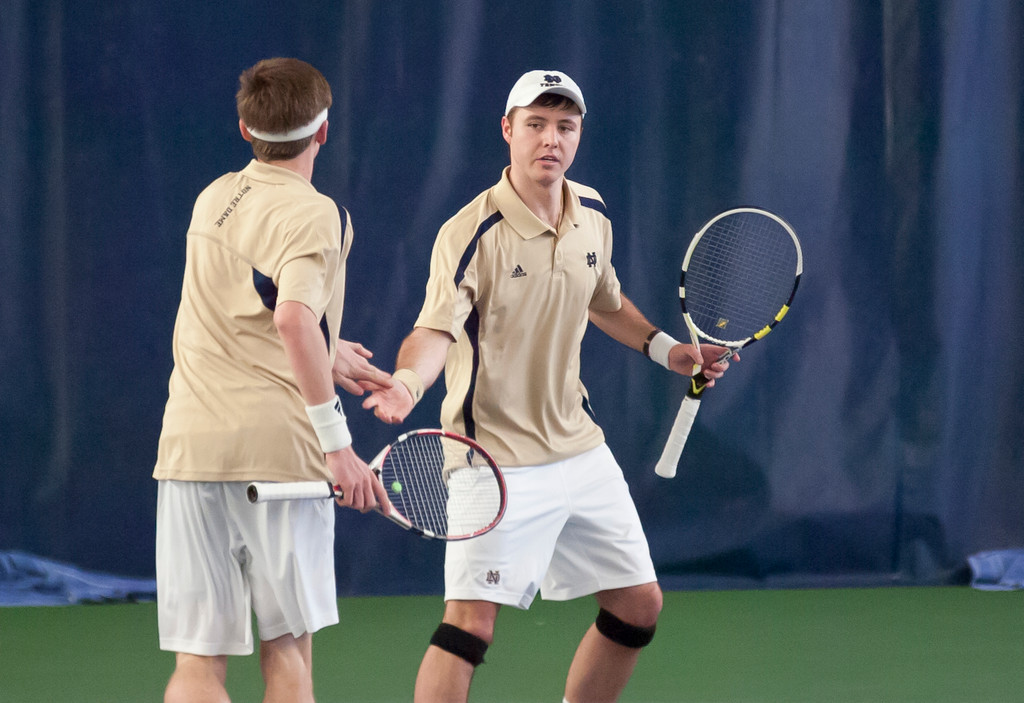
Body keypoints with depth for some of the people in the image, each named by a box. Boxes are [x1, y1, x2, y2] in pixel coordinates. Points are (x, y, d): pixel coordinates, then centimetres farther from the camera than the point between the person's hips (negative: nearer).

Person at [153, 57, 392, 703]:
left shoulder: (214, 200, 16)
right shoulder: (316, 216, -5)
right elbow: (292, 316, -23)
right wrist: (336, 441, -23)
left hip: (191, 443, 4)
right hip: (279, 446, -4)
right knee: (287, 648, 7)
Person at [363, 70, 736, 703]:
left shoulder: (592, 216, 4)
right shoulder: (471, 234, -18)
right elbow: (435, 329, -29)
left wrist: (664, 348, 19)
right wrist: (408, 382, -48)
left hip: (580, 449, 7)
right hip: (498, 458, -7)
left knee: (639, 605, 12)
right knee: (471, 624, -16)